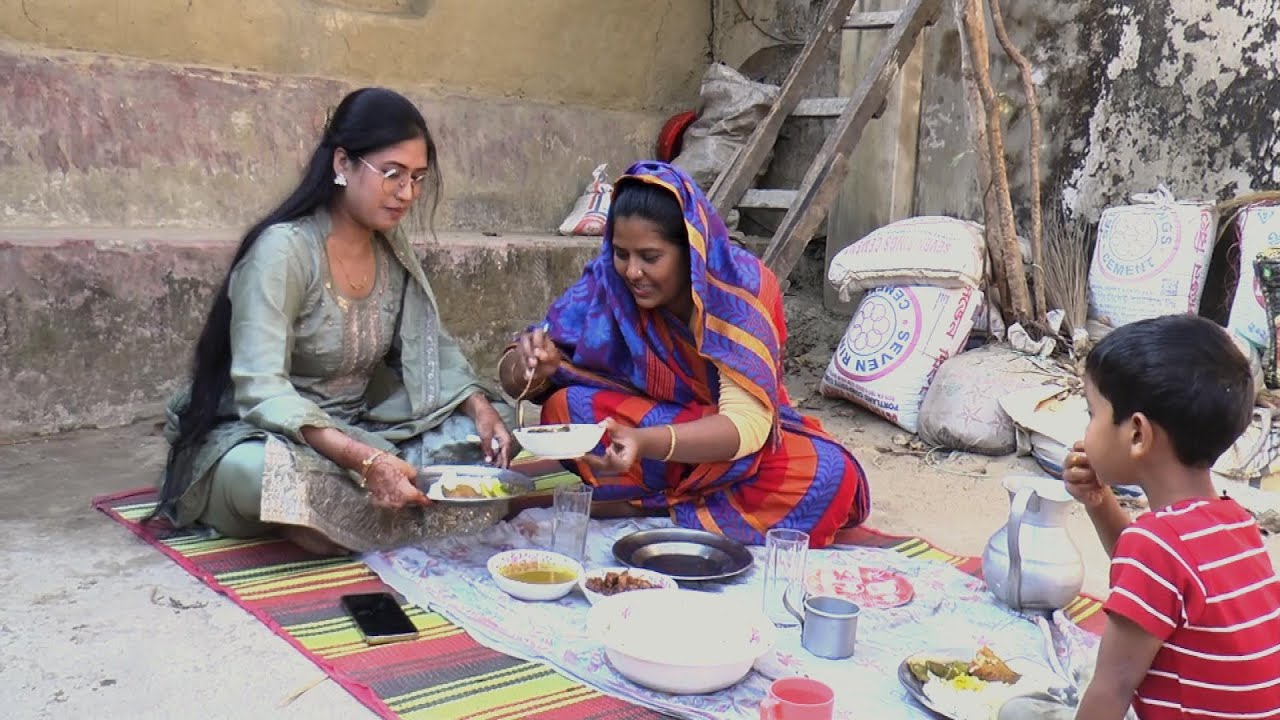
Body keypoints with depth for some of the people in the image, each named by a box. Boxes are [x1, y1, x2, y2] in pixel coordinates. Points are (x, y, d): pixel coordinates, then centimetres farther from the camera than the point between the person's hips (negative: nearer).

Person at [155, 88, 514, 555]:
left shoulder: (392, 248, 2)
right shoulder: (284, 249, -20)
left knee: (484, 430, -10)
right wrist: (363, 460, -41)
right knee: (261, 470, -40)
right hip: (260, 436, -7)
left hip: (357, 434, 7)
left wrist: (479, 407, -14)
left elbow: (432, 349, 7)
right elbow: (261, 390, -29)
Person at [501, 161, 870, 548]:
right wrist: (531, 365, -38)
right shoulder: (607, 281, -15)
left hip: (746, 444, -2)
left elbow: (746, 422, -33)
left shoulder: (743, 286, -23)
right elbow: (516, 379, -13)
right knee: (564, 407, -26)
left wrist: (645, 442, -50)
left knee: (830, 475, -31)